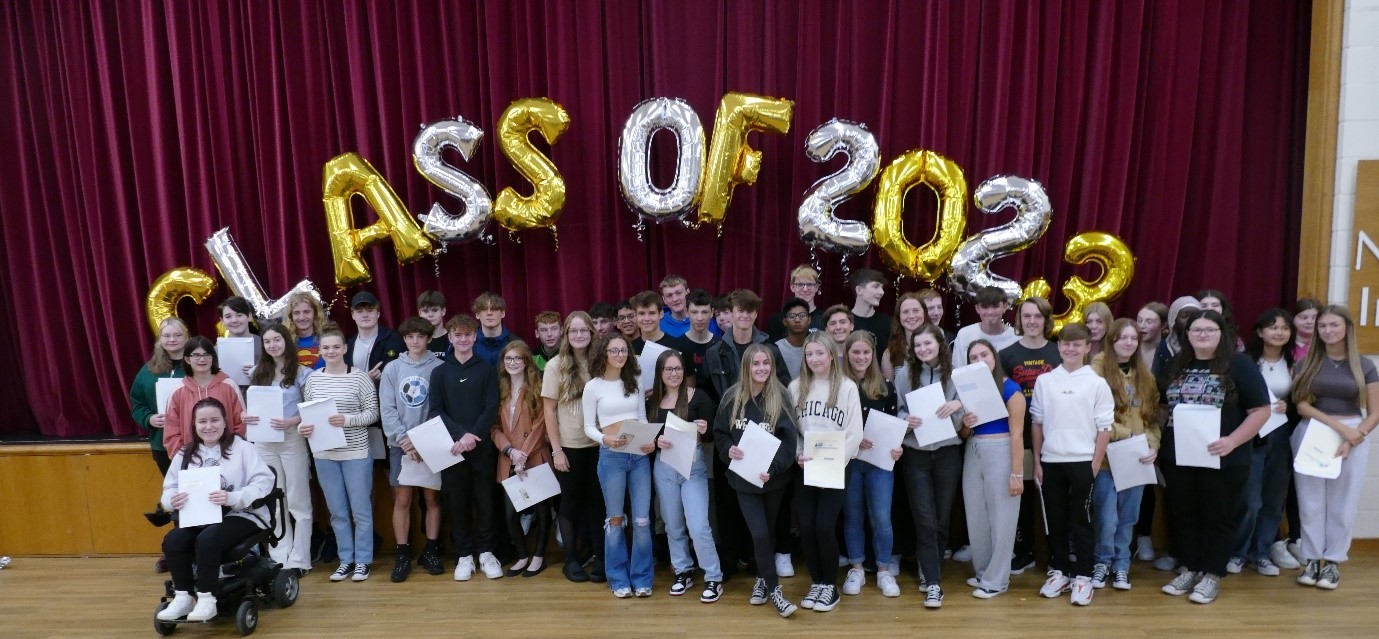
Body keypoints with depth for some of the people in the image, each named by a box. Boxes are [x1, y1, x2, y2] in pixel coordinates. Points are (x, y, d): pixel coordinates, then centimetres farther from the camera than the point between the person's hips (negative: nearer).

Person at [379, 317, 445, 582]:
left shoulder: (439, 368, -2)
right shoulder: (392, 368, 3)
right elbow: (387, 410, -1)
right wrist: (404, 439, -12)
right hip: (401, 444, 1)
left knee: (432, 498, 5)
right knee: (402, 499, 2)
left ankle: (431, 551, 16)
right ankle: (403, 554, 12)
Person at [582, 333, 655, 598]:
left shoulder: (634, 382, 9)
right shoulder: (593, 386, -2)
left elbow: (643, 418, 11)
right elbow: (588, 427, -1)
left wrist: (650, 440, -8)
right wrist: (605, 439, -22)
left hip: (639, 455, 3)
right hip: (611, 457, -3)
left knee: (642, 519, 3)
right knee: (615, 519, 7)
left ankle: (642, 577, 16)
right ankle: (619, 578, 20)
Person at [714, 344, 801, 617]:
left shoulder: (780, 398, -7)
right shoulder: (732, 397, -2)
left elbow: (789, 440, -11)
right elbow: (719, 433, 5)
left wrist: (773, 468, -24)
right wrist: (728, 450, -16)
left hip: (773, 477, 0)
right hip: (743, 477, 0)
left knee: (768, 532, 15)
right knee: (759, 534, -8)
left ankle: (761, 580, 36)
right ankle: (773, 590, 7)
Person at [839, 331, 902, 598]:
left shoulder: (885, 386, 3)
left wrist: (896, 447, -9)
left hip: (880, 461, 1)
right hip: (847, 461, -1)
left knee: (881, 517, 2)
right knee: (852, 516, 11)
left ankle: (884, 571, 19)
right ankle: (856, 569, 25)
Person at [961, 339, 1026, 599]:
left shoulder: (1010, 388, -8)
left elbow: (1017, 434, -12)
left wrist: (1017, 473, -15)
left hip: (1000, 454, -6)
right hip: (973, 453, 6)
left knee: (1000, 518, 3)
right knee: (976, 517, 11)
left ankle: (996, 579, 13)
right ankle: (983, 571, 27)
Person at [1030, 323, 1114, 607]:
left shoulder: (1097, 383, -1)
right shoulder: (1044, 381, 5)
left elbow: (1104, 428, -1)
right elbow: (1037, 423, 8)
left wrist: (1096, 465, -6)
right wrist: (1037, 461, 5)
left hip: (1082, 461, -2)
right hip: (1051, 461, 2)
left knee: (1080, 520, 4)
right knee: (1055, 519, 9)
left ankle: (1083, 576, 13)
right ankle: (1059, 571, 21)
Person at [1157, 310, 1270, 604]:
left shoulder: (1238, 364, -6)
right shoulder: (1176, 365, 9)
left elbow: (1261, 409, -10)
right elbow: (1161, 405, 18)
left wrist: (1232, 441, -19)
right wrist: (1158, 438, 5)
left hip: (1223, 459, -4)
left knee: (1217, 517, 7)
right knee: (1183, 515, 12)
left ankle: (1212, 575, 18)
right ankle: (1189, 569, 25)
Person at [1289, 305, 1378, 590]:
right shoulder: (1307, 363, 4)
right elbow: (1302, 406, -3)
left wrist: (1353, 438, -12)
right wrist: (1339, 426, -14)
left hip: (1353, 438, 0)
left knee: (1343, 505, 4)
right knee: (1311, 502, 3)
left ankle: (1333, 562, 15)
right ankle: (1312, 560, 13)